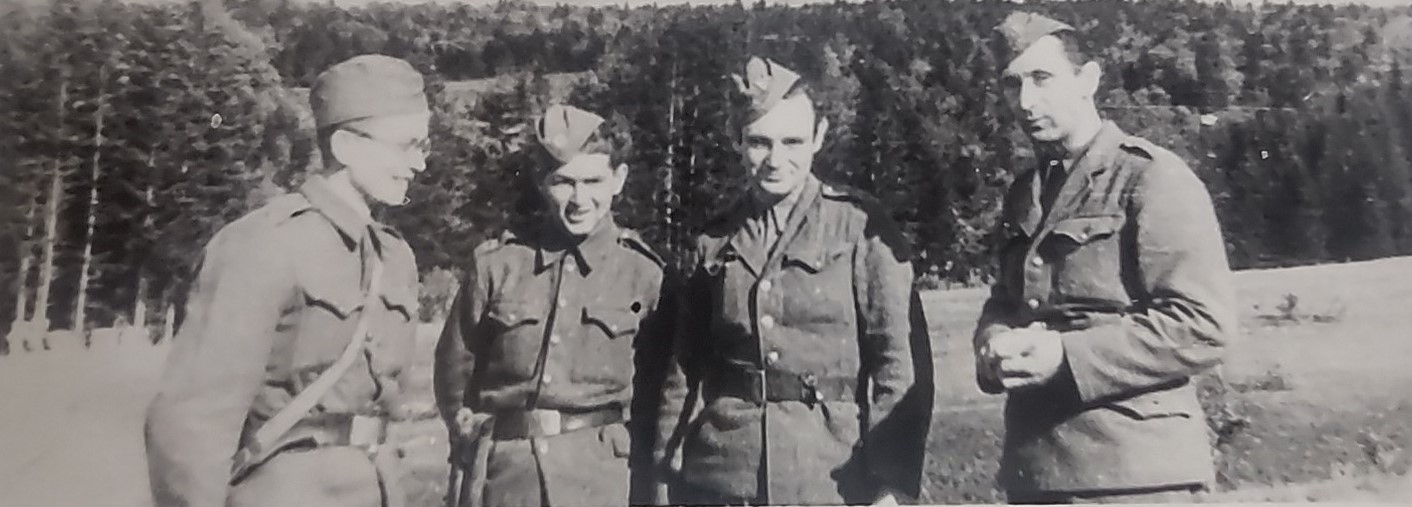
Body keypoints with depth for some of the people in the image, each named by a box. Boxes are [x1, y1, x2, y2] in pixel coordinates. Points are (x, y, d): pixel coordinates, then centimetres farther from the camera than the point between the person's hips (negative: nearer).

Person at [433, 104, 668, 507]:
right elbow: (455, 365, 10)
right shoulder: (496, 262, -2)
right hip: (501, 471, 1)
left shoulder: (641, 270, -4)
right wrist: (474, 438, 14)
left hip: (596, 472, -1)